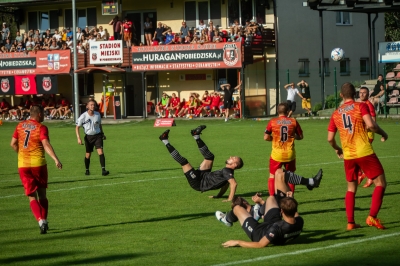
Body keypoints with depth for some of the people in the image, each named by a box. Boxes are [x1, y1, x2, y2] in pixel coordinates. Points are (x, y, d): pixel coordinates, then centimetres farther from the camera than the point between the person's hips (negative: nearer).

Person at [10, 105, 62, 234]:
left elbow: (13, 144, 10)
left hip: (23, 165, 3)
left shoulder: (20, 126, 8)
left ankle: (41, 220, -15)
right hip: (38, 164, -3)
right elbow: (46, 144, -20)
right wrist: (56, 159, -27)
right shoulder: (41, 128, -6)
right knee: (42, 195, 15)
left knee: (32, 197, 3)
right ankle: (44, 220, 15)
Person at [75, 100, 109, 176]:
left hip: (97, 135, 1)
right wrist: (78, 138, -12)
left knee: (100, 152, -15)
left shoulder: (97, 114, -2)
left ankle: (103, 170, -20)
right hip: (88, 136, -1)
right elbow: (77, 127, -5)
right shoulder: (83, 116, -12)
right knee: (88, 155, 8)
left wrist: (102, 133, 15)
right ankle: (87, 170, 30)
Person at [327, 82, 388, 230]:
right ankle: (372, 217, -8)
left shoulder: (336, 114, 9)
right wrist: (383, 134, 0)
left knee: (351, 188, 17)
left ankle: (350, 222, 11)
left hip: (348, 156, 5)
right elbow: (370, 125, -18)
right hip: (364, 153, -5)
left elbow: (330, 139, 9)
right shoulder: (360, 106, -4)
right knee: (380, 183, 4)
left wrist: (337, 149, 28)